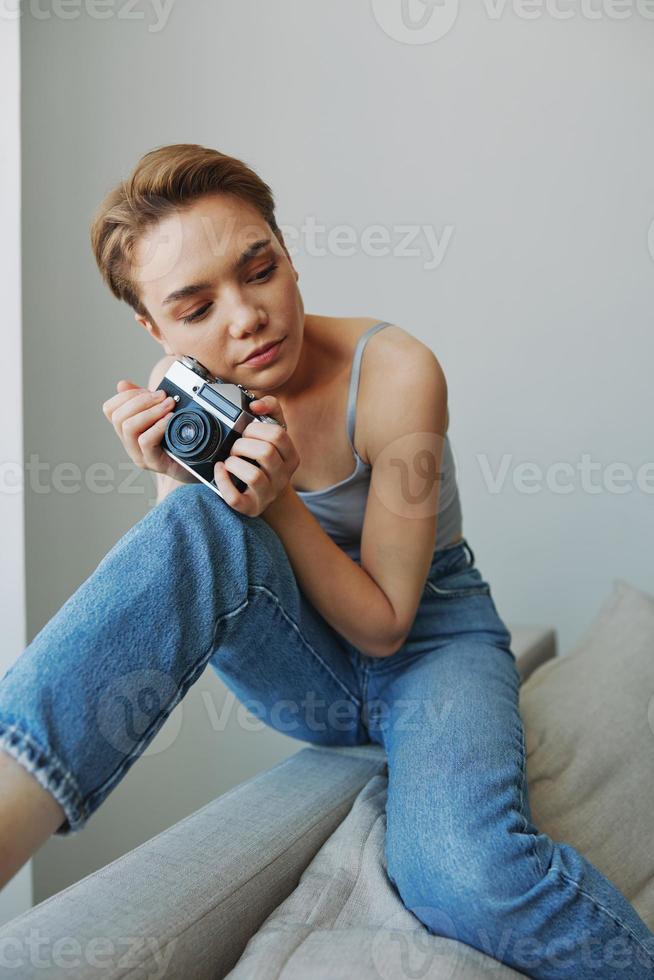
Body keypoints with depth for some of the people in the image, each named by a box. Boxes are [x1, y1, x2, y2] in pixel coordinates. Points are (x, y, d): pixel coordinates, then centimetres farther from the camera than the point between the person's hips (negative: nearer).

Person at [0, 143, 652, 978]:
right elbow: (178, 596, -6)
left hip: (430, 640, -2)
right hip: (305, 670, 3)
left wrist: (279, 502, -33)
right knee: (201, 522, -31)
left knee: (464, 874, -36)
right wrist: (172, 480, -24)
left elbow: (384, 624, -18)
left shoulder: (393, 372, -20)